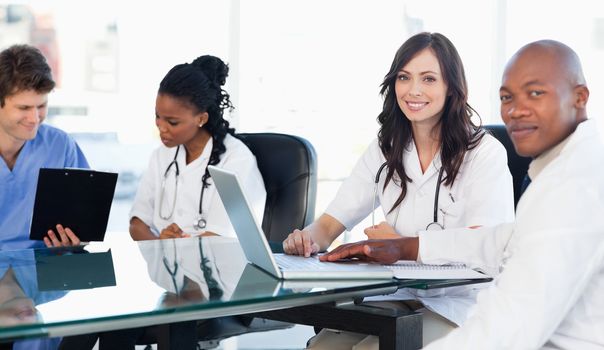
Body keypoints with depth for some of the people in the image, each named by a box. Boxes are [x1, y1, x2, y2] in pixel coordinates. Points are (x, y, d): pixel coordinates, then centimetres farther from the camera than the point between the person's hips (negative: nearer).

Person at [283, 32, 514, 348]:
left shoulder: (486, 153, -6)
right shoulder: (384, 151, 10)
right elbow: (329, 225, 5)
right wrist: (308, 239, -18)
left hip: (459, 306, -4)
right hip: (397, 297, 4)